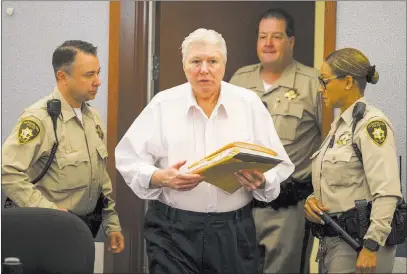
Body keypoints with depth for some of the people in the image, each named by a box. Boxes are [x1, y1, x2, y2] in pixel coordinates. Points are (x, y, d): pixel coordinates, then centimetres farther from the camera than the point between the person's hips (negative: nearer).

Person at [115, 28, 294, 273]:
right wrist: (161, 178, -17)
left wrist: (260, 181, -18)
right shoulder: (163, 105, 2)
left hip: (234, 231, 1)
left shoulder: (250, 103, 4)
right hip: (172, 230, -1)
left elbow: (279, 167, 3)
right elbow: (129, 160, 1)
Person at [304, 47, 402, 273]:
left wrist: (371, 247, -25)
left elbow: (387, 193, -21)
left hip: (358, 241, -9)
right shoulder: (339, 125, 14)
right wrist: (312, 199, 1)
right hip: (331, 238, 9)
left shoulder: (371, 123, -13)